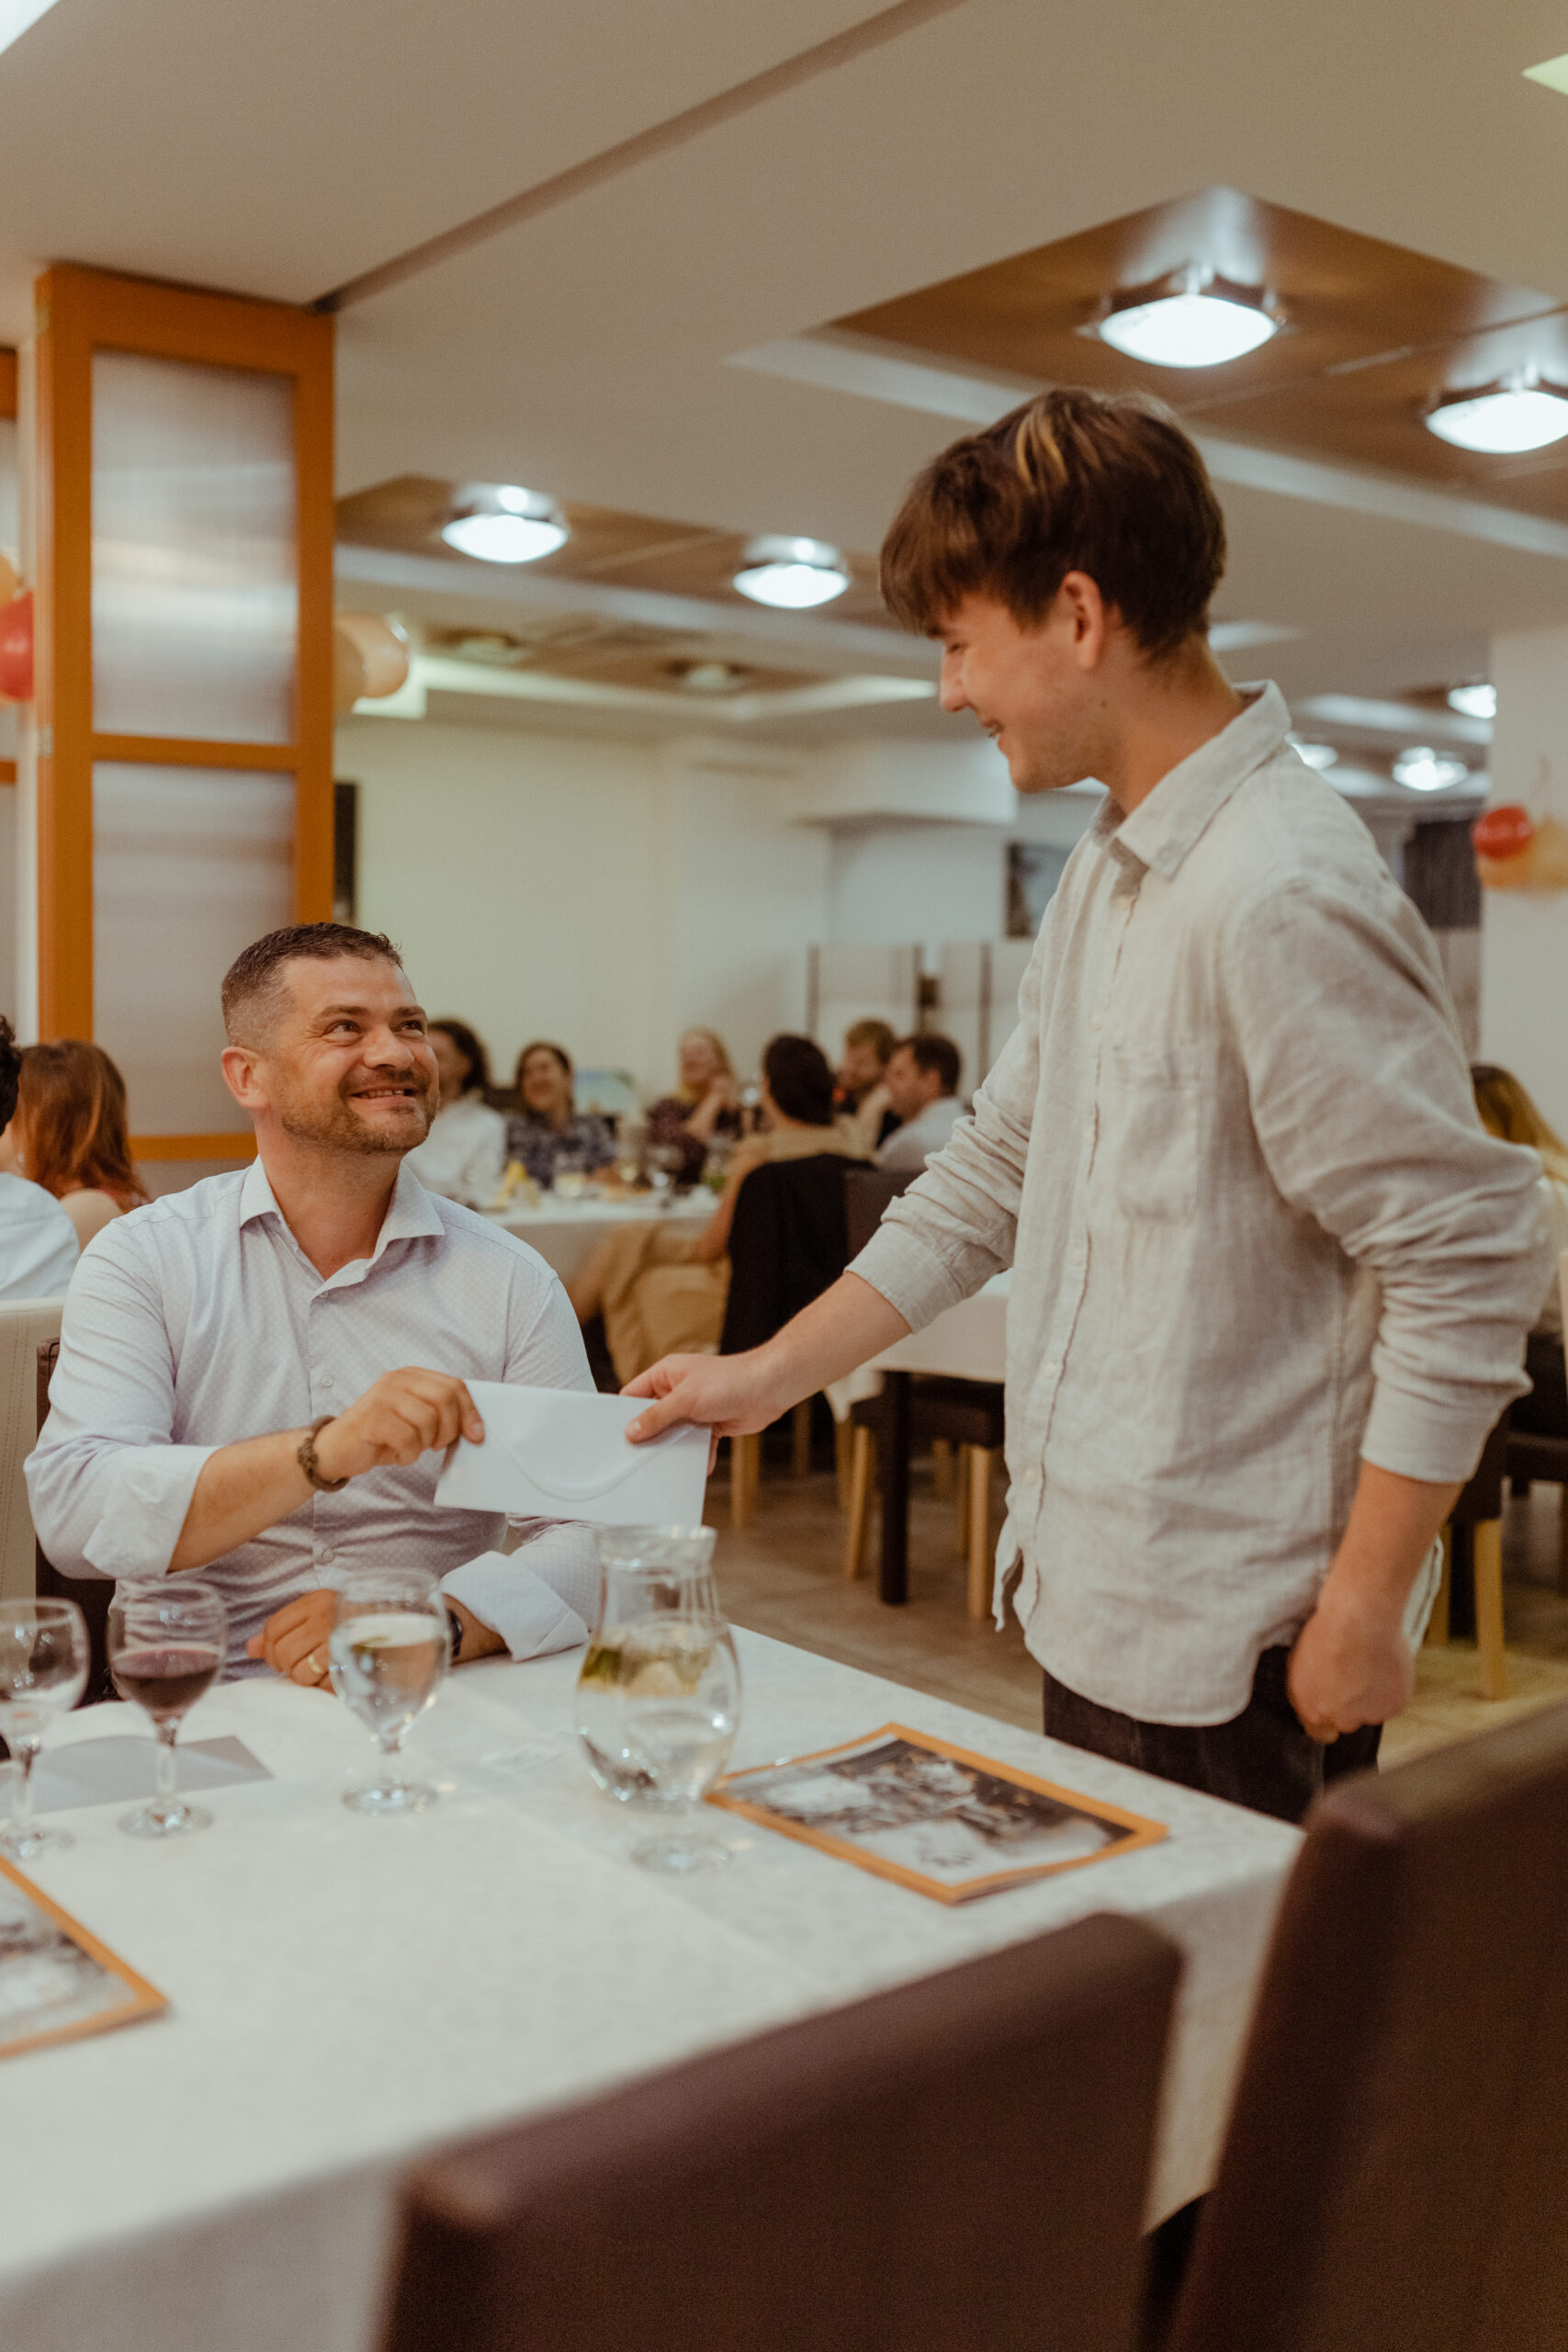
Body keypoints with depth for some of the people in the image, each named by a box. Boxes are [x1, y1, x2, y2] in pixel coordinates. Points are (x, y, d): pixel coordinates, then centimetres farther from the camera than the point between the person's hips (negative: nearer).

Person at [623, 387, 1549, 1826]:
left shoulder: (1283, 894, -22)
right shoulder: (1107, 873, 9)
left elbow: (1470, 1263, -21)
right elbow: (997, 1176, 15)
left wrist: (1363, 1612, -17)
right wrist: (770, 1376, 13)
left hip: (1230, 1652, -9)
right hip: (1089, 1602, 9)